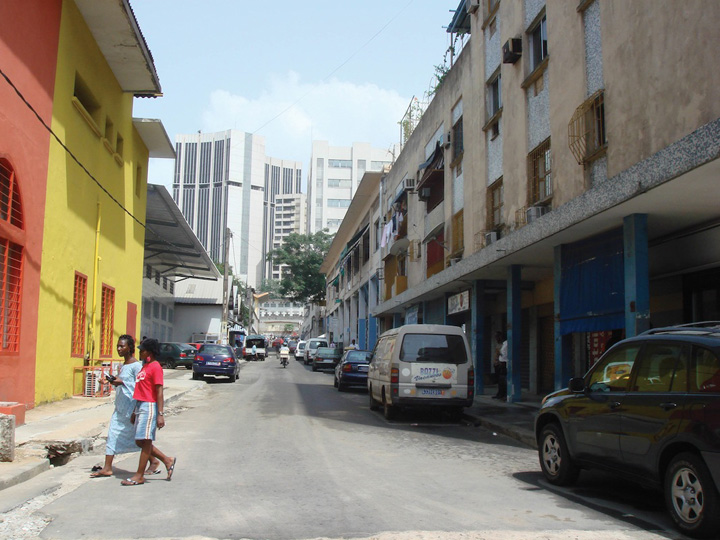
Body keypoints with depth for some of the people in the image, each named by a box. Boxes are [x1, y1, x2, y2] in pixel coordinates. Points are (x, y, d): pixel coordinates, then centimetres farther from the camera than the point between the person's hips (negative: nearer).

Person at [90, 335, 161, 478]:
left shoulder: (136, 366, -12)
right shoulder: (122, 366, 15)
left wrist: (122, 382, -21)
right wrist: (113, 382, 7)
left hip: (131, 407, -9)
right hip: (120, 407, 9)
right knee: (113, 435, 4)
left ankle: (154, 462, 17)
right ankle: (107, 468, 6)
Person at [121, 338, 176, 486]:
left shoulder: (155, 367, -12)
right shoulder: (145, 366, 17)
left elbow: (159, 392, -17)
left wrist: (160, 414, -20)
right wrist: (135, 412, 24)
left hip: (149, 407, -10)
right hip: (141, 407, 10)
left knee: (145, 441, -2)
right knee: (140, 441, 12)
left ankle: (139, 476, 6)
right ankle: (168, 460, 23)